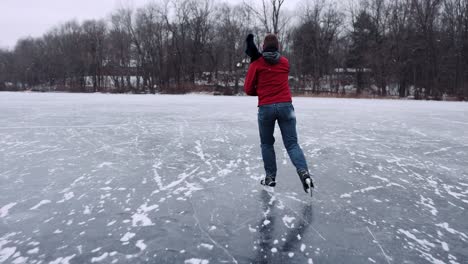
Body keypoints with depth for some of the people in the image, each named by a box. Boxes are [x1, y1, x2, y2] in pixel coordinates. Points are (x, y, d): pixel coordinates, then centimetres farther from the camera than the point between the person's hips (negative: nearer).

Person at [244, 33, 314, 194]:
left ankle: (270, 177, 15)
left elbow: (248, 89, 3)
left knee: (267, 144, 15)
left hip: (266, 108, -2)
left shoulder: (256, 64, 2)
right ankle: (303, 172, -17)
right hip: (285, 106, 2)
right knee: (292, 143, 3)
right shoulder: (285, 62, 13)